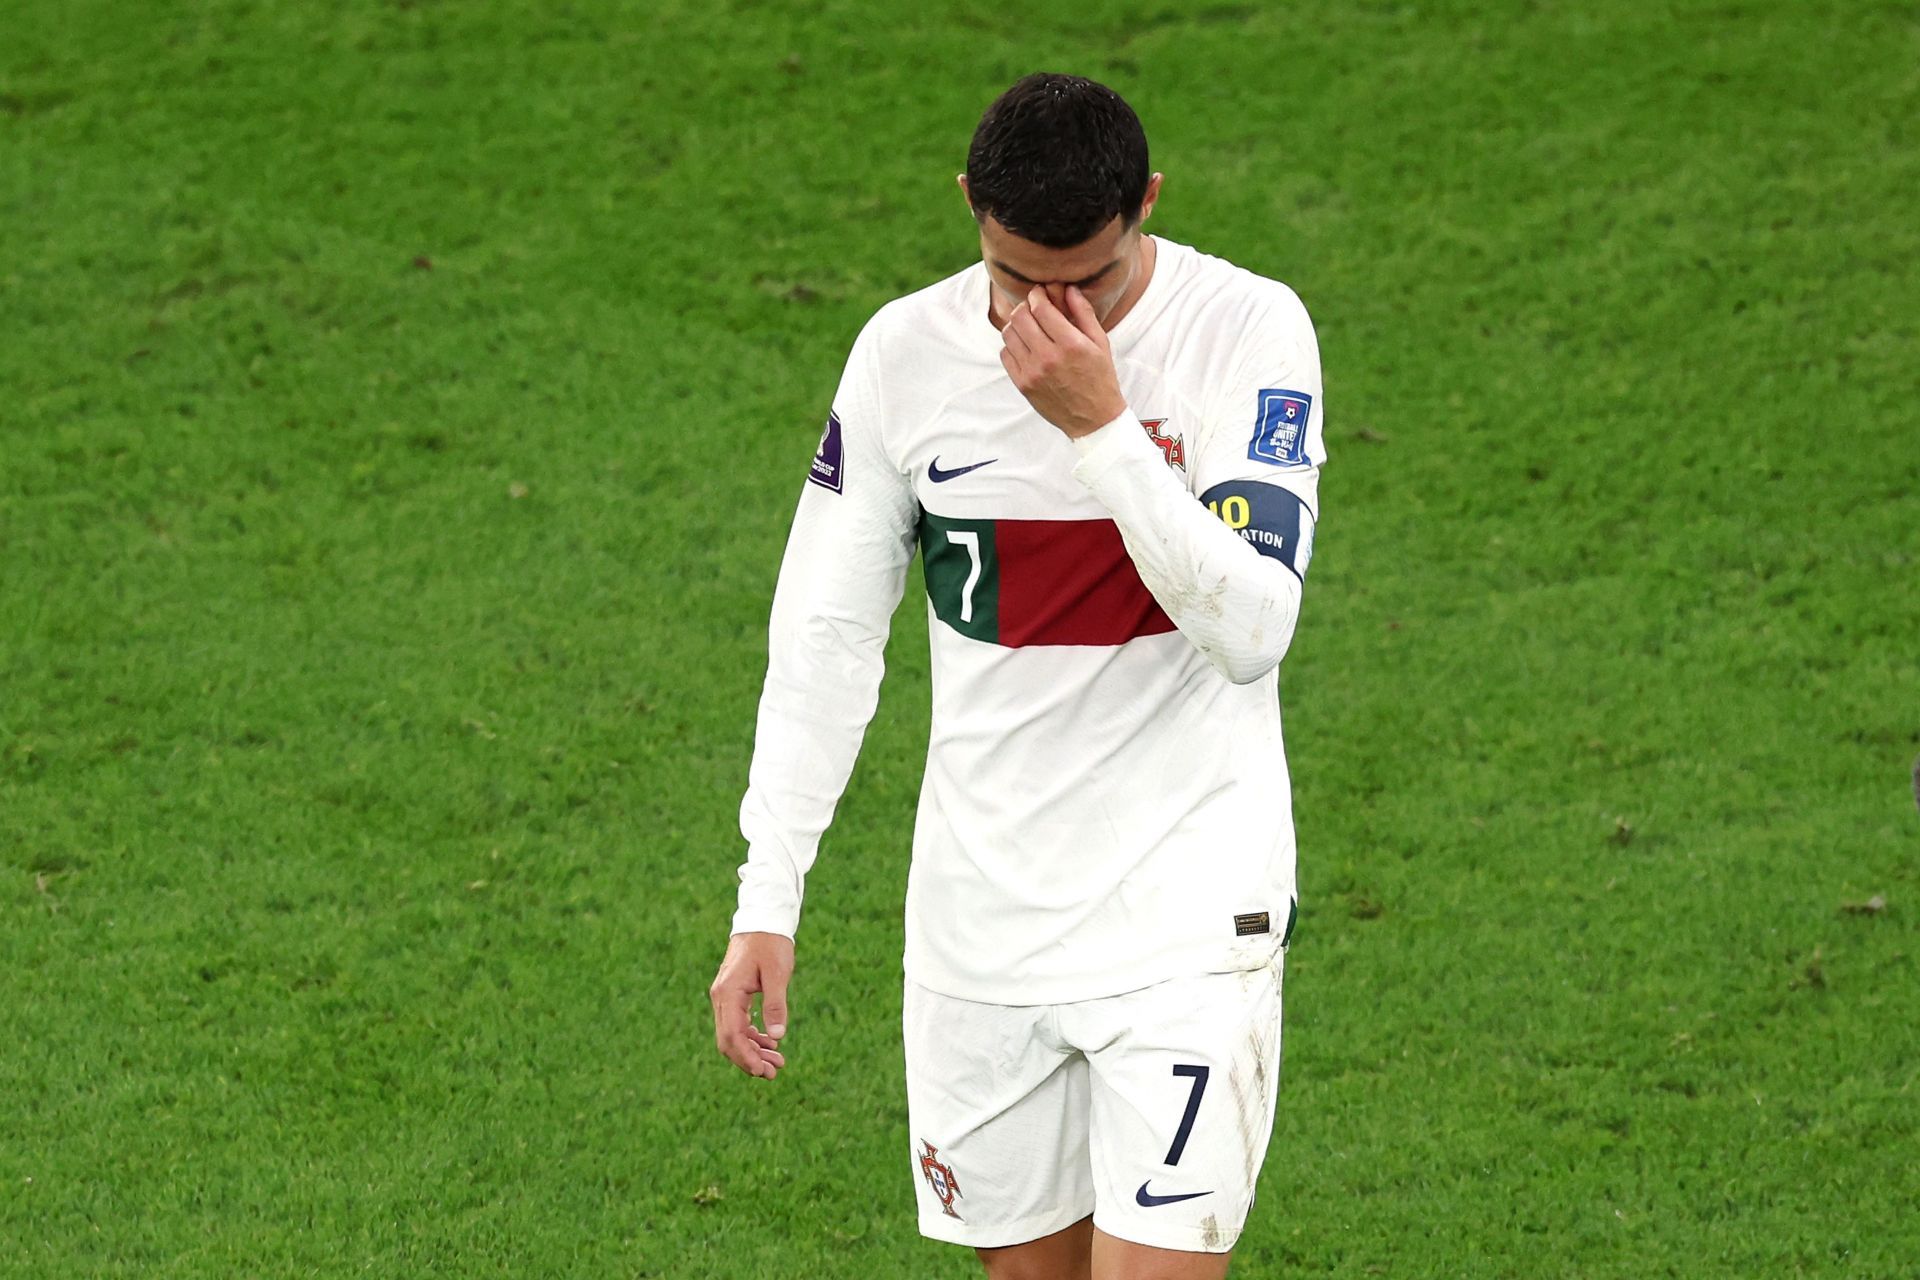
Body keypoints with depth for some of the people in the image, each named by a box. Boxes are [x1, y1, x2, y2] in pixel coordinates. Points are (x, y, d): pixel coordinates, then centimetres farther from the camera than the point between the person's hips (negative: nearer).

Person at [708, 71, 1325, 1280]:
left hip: (1185, 907, -3)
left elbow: (1253, 629, -20)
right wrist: (768, 897, 2)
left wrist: (1101, 429, -27)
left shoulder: (1248, 332, -11)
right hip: (982, 910, 4)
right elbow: (828, 631, 5)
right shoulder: (906, 352, -1)